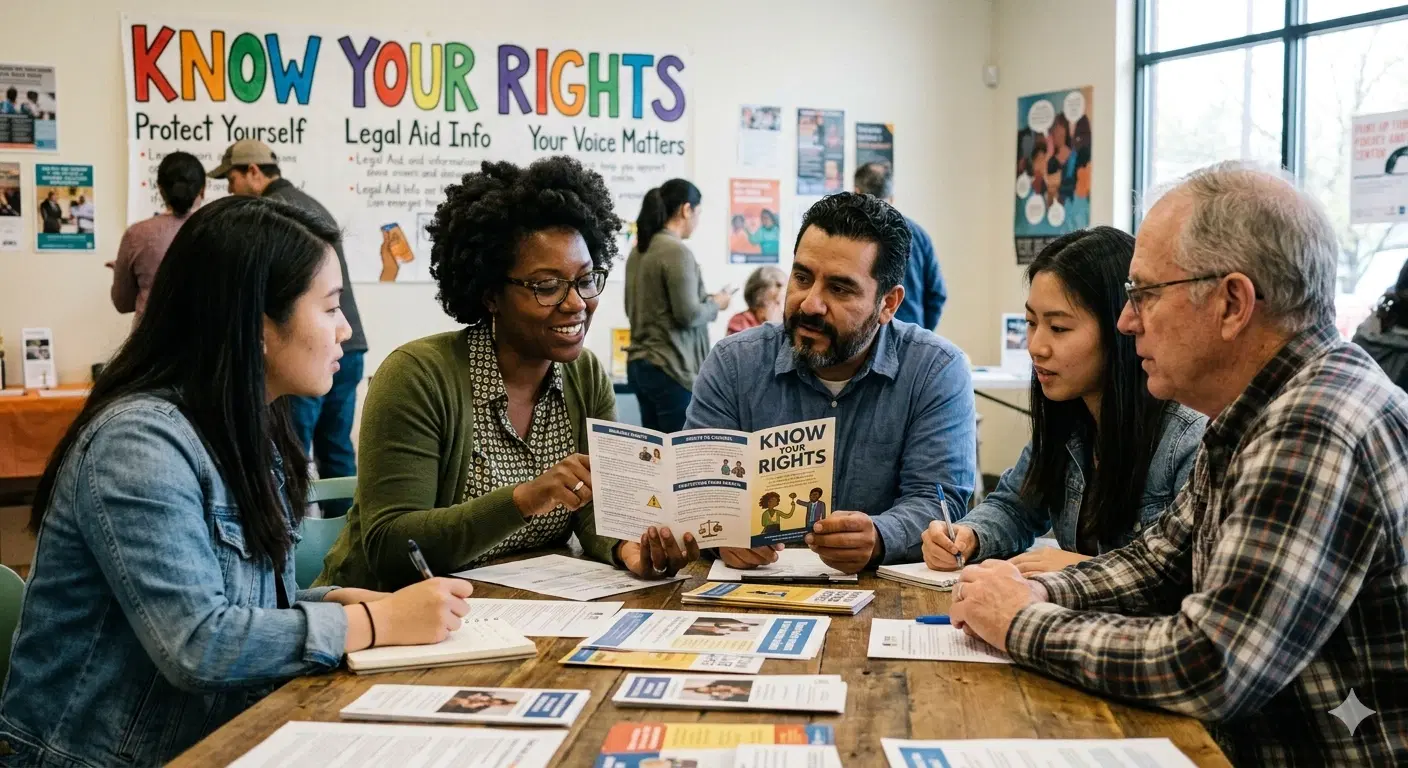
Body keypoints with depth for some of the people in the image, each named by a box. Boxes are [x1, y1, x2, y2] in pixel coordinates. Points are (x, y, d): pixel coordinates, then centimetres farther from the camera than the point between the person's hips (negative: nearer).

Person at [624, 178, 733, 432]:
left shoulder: (639, 250, 10)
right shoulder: (677, 251, -14)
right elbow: (688, 315, -17)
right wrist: (716, 304, 2)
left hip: (640, 363, 9)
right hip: (670, 367, -9)